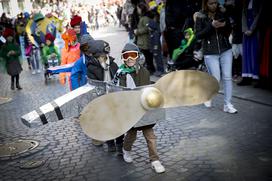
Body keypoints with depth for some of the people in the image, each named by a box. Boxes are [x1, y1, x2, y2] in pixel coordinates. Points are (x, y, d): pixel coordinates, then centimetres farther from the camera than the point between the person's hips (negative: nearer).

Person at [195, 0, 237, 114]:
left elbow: (228, 33, 11)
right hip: (210, 53, -3)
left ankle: (227, 105, 7)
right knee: (216, 79, -1)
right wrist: (211, 26, -19)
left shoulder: (222, 14, 5)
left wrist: (225, 26, -11)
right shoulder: (201, 17, -3)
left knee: (227, 78, 0)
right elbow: (198, 35, -10)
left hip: (226, 50, 3)